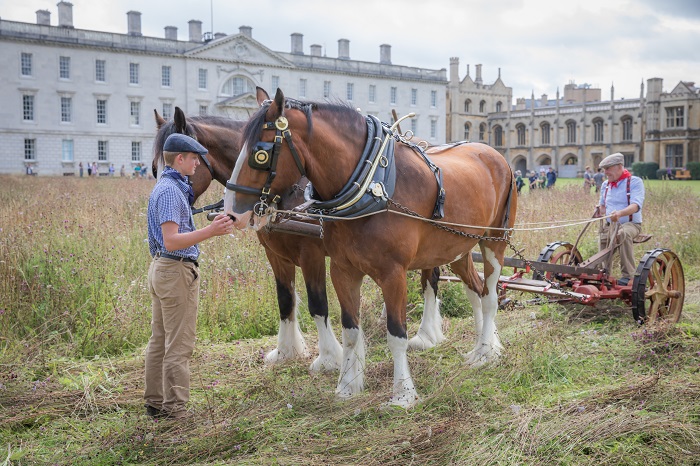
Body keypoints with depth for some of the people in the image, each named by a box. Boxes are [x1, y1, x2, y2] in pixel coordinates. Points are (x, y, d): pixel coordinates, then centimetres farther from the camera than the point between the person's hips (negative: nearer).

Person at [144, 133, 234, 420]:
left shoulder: (167, 186, 15)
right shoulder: (171, 191, -18)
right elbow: (171, 241, -26)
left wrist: (212, 228, 24)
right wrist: (209, 232, -32)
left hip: (161, 268, 11)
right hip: (177, 271, -11)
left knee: (159, 341, 15)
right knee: (179, 345, -4)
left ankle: (155, 402, 24)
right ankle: (173, 408, 3)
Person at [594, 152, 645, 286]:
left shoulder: (635, 182, -6)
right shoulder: (605, 185, 15)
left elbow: (636, 206, -21)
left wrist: (620, 213, -41)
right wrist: (600, 209, 3)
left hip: (630, 224, -7)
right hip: (609, 225, 7)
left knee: (623, 234, -37)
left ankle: (627, 275, -35)